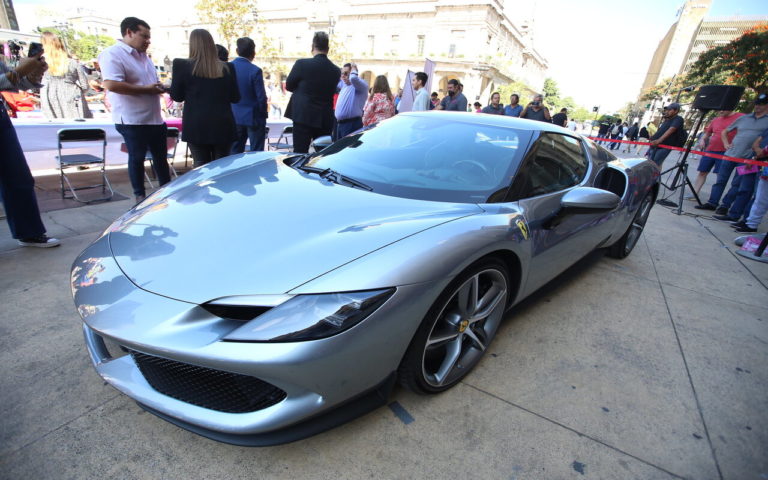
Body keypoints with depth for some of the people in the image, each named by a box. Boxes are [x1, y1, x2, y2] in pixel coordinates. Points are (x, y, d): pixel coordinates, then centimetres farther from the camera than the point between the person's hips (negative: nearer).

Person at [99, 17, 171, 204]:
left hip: (155, 118, 8)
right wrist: (146, 89, -19)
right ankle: (139, 195, 17)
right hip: (132, 120, -8)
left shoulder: (144, 56, 15)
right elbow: (112, 85, -23)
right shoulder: (112, 54, -11)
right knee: (137, 158, 4)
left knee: (161, 157, 13)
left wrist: (158, 87, 4)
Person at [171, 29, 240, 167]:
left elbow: (176, 96, 5)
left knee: (201, 166, 4)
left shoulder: (182, 65, -2)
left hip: (196, 126, -1)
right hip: (222, 126, 1)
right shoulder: (226, 68, 1)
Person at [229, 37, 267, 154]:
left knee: (235, 153, 13)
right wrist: (263, 115, 2)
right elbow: (261, 97, -13)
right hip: (253, 118, -5)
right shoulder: (255, 71, -15)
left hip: (234, 118, 5)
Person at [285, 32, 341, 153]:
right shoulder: (336, 70, 2)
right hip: (325, 119, 4)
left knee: (300, 153, 0)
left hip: (303, 116, -3)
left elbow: (289, 86, 3)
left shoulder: (302, 64, -8)